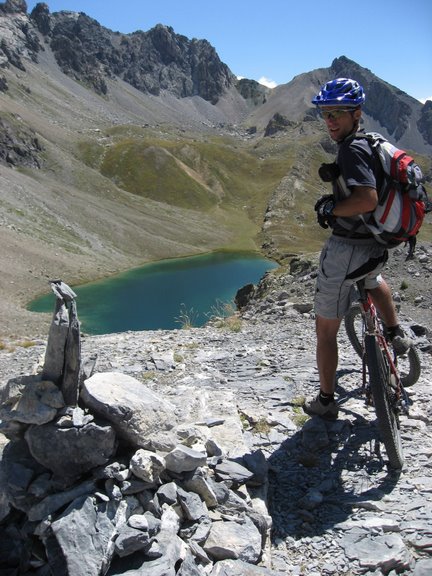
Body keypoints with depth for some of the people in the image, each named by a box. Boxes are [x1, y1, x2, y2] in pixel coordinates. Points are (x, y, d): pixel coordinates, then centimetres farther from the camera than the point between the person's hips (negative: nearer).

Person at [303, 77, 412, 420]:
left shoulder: (352, 149, -20)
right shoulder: (373, 143, 9)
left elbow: (367, 199, -33)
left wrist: (330, 208, -17)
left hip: (346, 250, -9)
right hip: (377, 246, 9)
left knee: (326, 330, 7)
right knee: (373, 279, 45)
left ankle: (326, 402, 19)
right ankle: (397, 334, 39)